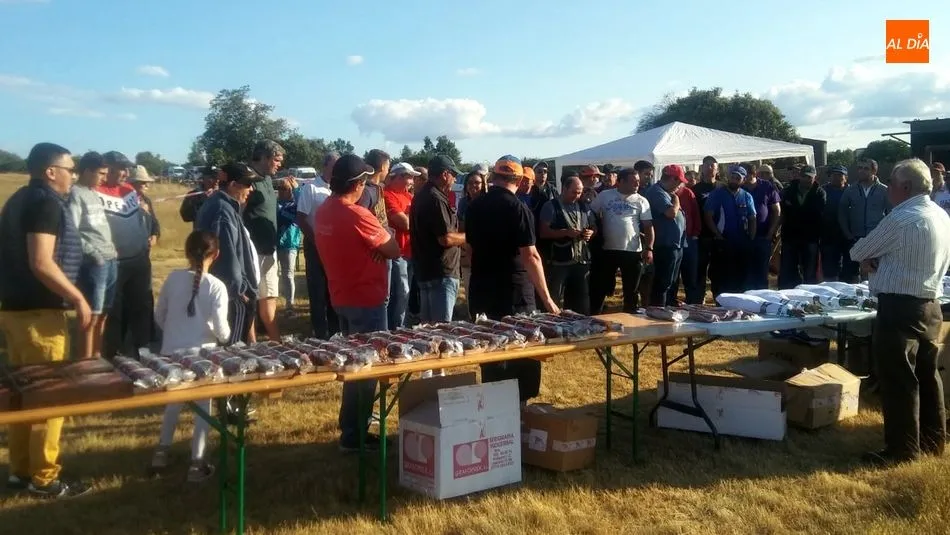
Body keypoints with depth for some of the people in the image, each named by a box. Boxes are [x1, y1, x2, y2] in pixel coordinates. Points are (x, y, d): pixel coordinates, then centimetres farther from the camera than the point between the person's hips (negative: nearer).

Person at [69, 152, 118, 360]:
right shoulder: (76, 194, -7)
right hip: (93, 263, -8)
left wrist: (112, 252, 13)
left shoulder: (94, 194, 19)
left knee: (103, 314, 14)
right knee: (91, 316, -5)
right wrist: (92, 253, -19)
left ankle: (98, 358, 23)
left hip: (110, 261, 8)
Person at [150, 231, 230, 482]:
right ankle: (197, 463, 10)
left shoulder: (173, 278, -3)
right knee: (203, 407, 8)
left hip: (171, 352, 4)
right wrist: (226, 336, 7)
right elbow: (220, 328, -15)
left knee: (173, 401, 23)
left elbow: (159, 315, 6)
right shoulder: (217, 287, -14)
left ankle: (162, 452, 32)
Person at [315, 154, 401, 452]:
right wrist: (379, 240, 2)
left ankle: (352, 424, 32)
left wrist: (371, 248, -2)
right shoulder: (358, 215, -23)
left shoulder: (323, 212, 4)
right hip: (366, 299, -9)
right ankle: (353, 435, 10)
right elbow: (394, 251, -15)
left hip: (341, 297, 9)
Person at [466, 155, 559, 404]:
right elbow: (530, 256, -17)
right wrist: (546, 297, -14)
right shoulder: (518, 208, -14)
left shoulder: (475, 206, 5)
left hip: (482, 290, 6)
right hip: (513, 291, -6)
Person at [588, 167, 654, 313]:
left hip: (633, 251, 0)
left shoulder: (641, 201, 1)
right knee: (600, 286, 7)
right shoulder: (605, 196, 1)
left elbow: (648, 227, 0)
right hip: (608, 250, 0)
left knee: (632, 290, 9)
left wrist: (649, 249, -9)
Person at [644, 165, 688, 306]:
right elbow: (672, 212, -25)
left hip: (675, 245, 11)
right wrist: (676, 200, -9)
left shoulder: (666, 192, 16)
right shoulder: (657, 192, -15)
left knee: (672, 283, 18)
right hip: (666, 245, -11)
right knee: (663, 283, -7)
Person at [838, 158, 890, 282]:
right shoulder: (850, 190, 7)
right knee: (849, 272, 1)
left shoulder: (884, 191, 2)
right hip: (855, 239, 2)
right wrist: (847, 233, 3)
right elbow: (842, 213, 10)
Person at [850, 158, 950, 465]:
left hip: (899, 307, -9)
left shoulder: (901, 218, -17)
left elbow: (858, 252, -8)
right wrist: (883, 261, 3)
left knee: (898, 379, -1)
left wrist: (870, 261, 14)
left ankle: (903, 449, 5)